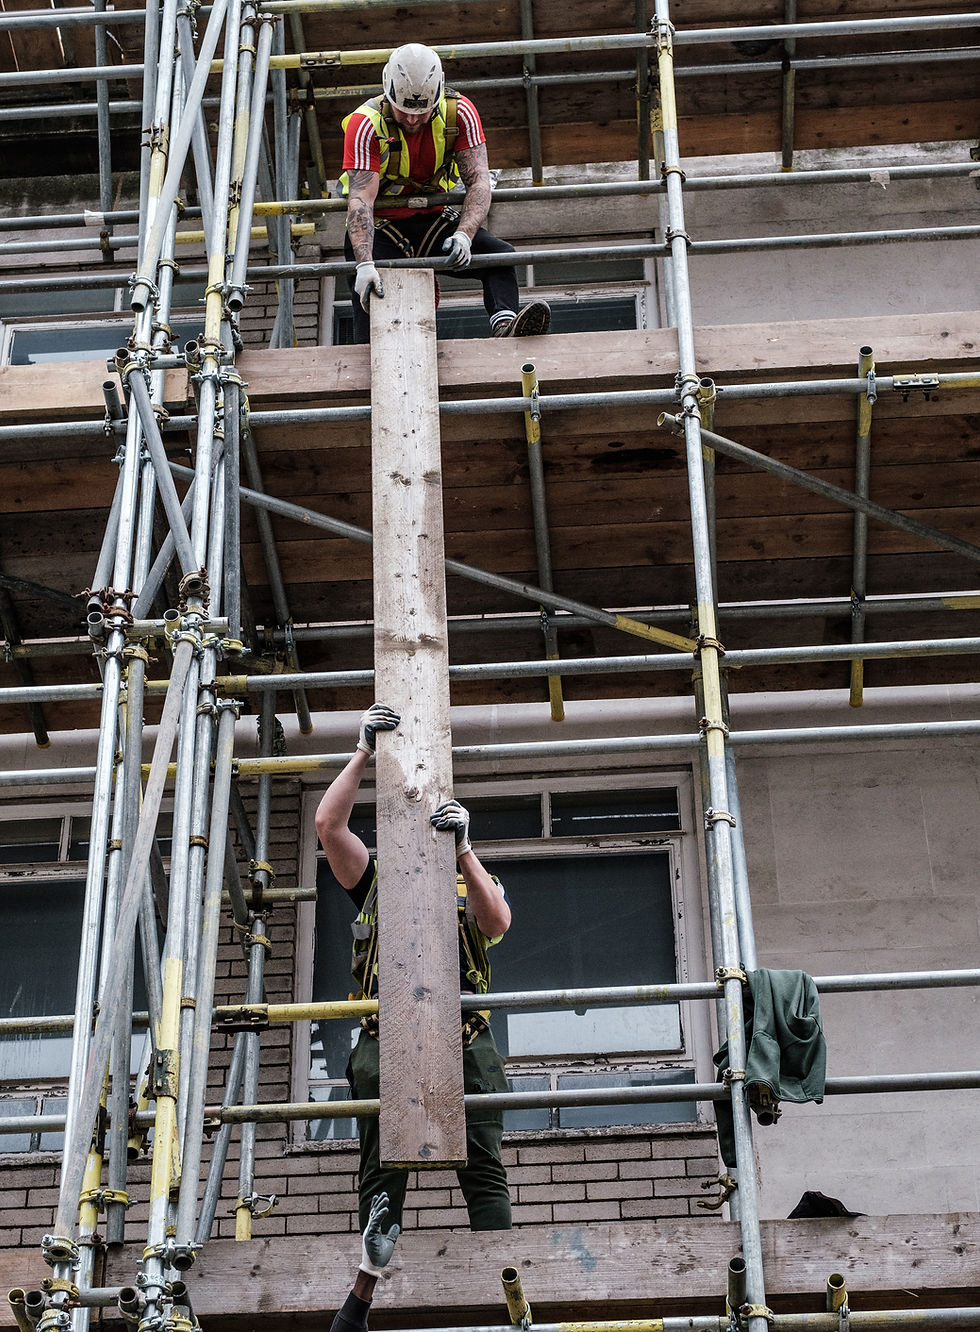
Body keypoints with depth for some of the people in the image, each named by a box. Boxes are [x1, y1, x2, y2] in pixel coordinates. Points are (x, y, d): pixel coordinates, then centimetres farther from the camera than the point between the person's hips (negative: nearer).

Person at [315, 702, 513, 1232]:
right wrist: (364, 754, 1)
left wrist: (462, 849, -15)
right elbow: (328, 824, 6)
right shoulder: (377, 881, 22)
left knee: (484, 1173, -5)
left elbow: (498, 922, -2)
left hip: (464, 1042, 0)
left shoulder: (477, 884, 22)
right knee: (381, 1177, -4)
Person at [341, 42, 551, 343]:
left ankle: (504, 323, -38)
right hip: (382, 226, -2)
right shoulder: (366, 123, -18)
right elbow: (361, 197, -27)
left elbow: (478, 182, -17)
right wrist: (364, 263, -42)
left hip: (435, 218, 3)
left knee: (500, 256, -20)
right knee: (369, 293, -27)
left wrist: (464, 235, -37)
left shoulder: (459, 113, -11)